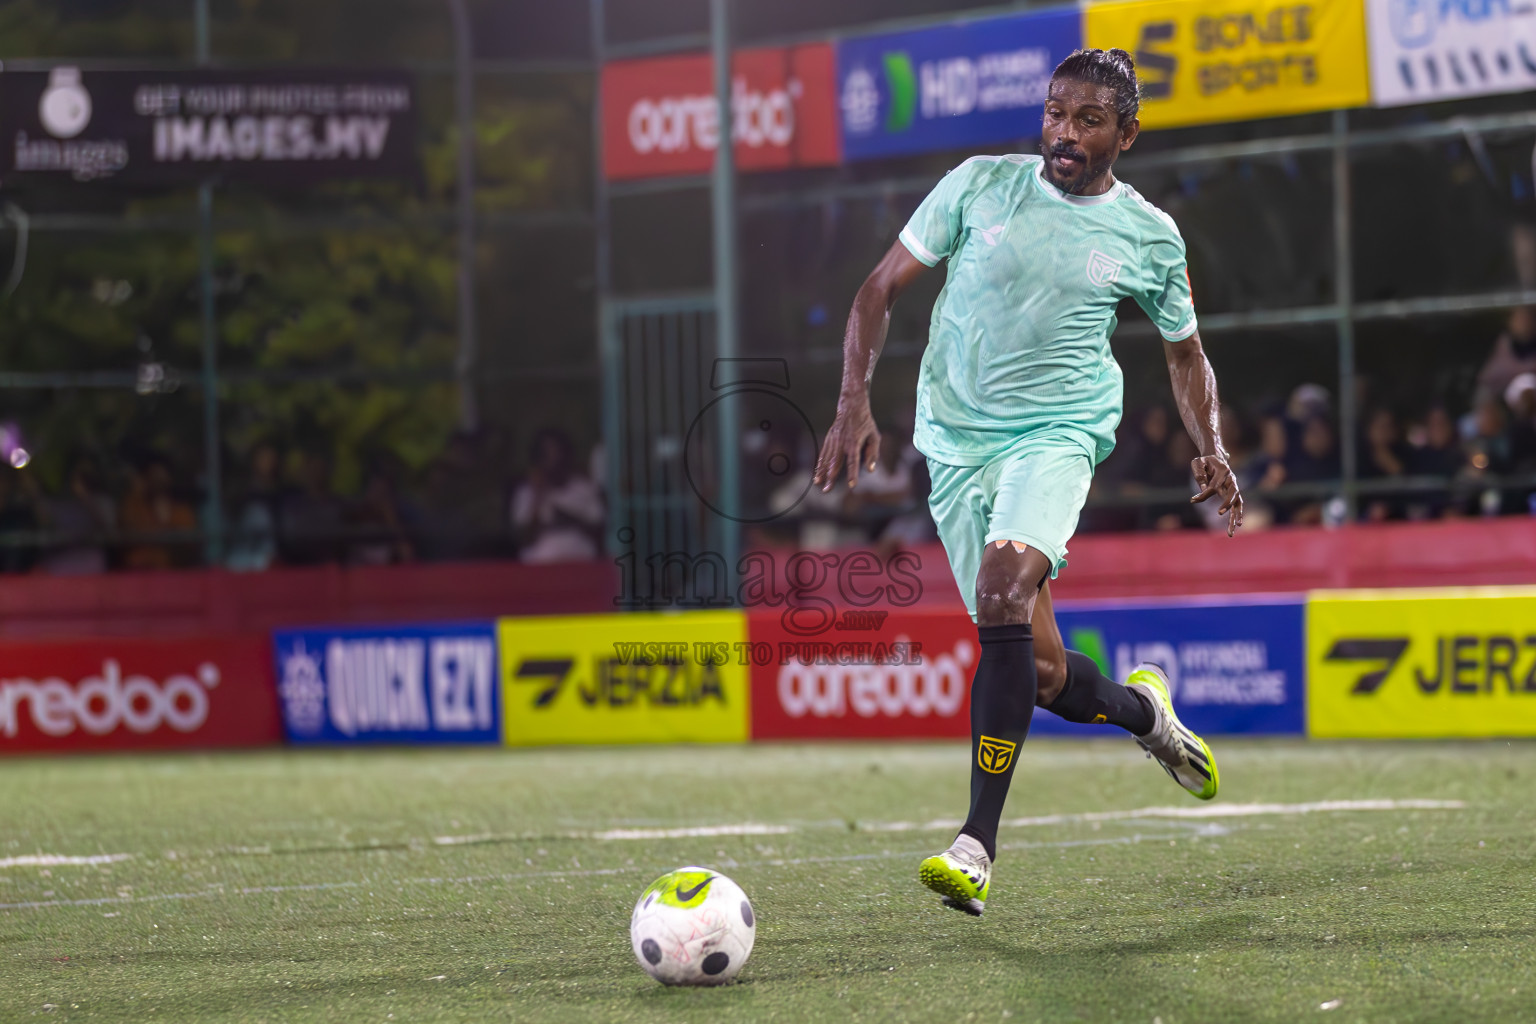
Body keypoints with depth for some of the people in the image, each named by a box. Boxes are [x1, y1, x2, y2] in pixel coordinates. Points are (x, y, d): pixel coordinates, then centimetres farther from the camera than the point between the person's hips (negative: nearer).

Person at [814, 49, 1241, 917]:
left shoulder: (1148, 236, 2)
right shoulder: (979, 186, 0)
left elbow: (1185, 351, 19)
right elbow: (881, 289, 4)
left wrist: (1213, 450, 5)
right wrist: (855, 402, -8)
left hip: (1059, 431, -2)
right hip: (957, 443, 2)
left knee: (1004, 591, -30)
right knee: (1041, 674, -1)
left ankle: (978, 845, -31)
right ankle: (1143, 710, 37)